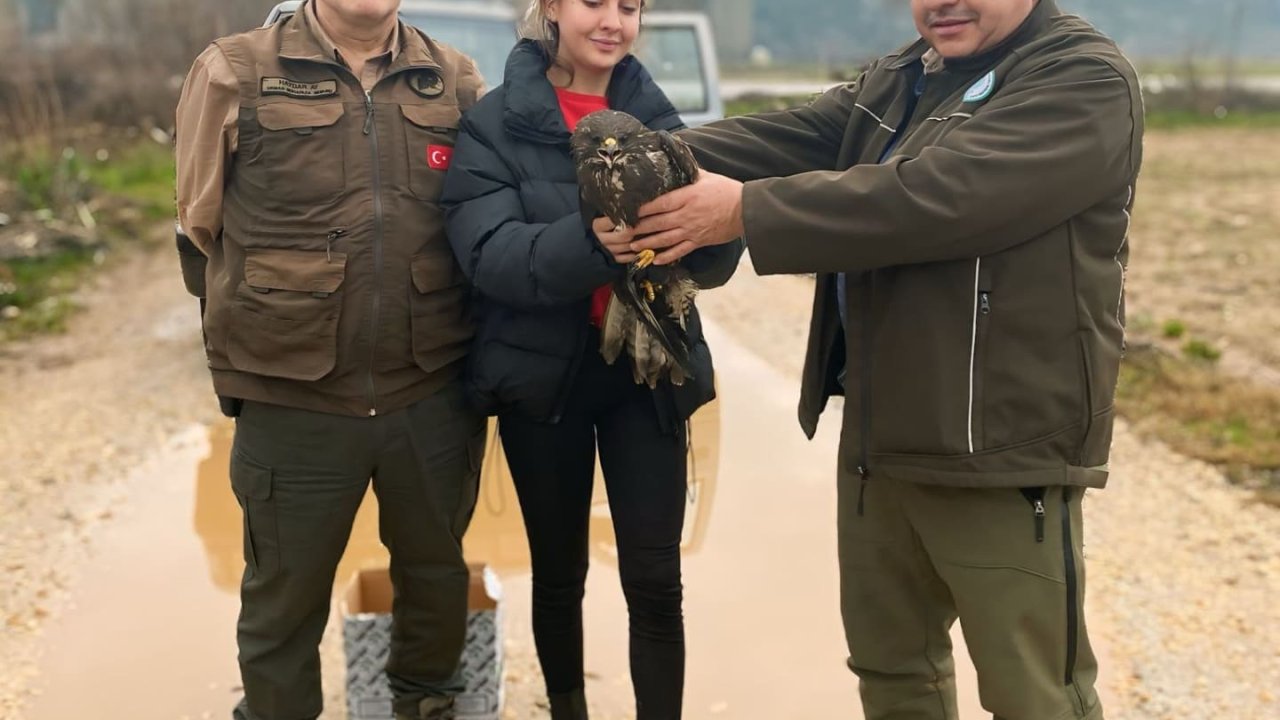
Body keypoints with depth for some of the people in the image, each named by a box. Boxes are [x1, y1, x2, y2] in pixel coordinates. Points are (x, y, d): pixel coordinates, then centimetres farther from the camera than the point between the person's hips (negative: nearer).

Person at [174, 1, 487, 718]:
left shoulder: (458, 81, 3)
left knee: (437, 574, 21)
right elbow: (202, 221, 4)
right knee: (284, 598, 13)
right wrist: (295, 300, 8)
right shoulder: (235, 72, -4)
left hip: (435, 398, 3)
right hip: (293, 404, -2)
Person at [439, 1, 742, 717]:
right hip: (543, 375, -1)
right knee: (559, 572, 13)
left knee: (655, 580, 1)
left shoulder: (658, 117, 4)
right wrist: (590, 238, -35)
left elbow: (717, 259, -5)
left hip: (648, 372, 2)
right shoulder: (495, 122, -4)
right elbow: (489, 254, -18)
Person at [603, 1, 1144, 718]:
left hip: (1001, 450, -7)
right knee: (889, 662, 21)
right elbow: (781, 139, 0)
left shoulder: (1087, 81, -13)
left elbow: (931, 196, -26)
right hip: (877, 441, 8)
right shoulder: (896, 82, 13)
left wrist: (746, 211, -24)